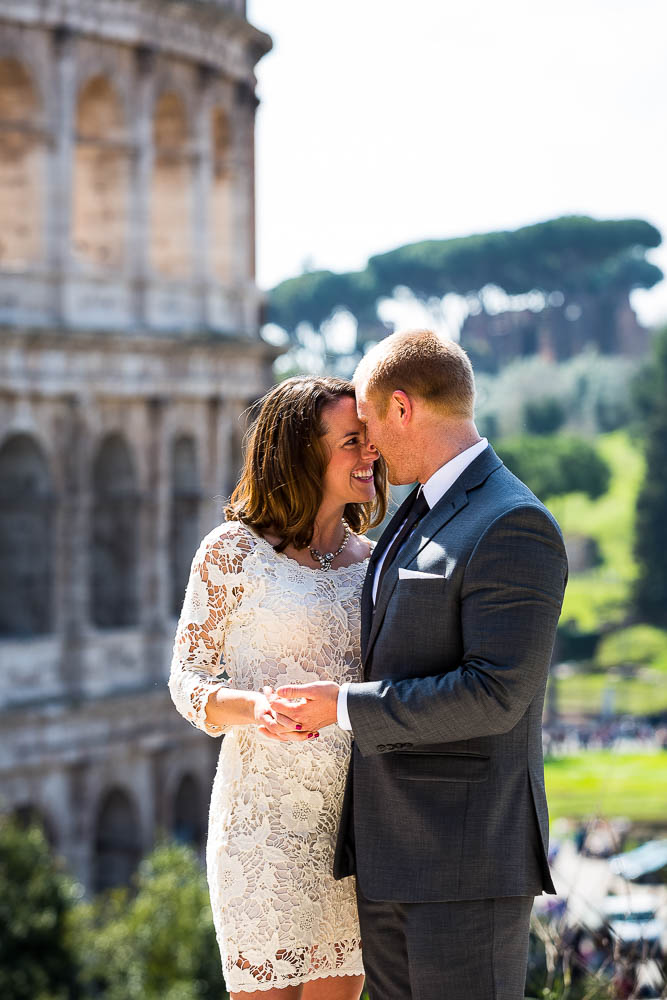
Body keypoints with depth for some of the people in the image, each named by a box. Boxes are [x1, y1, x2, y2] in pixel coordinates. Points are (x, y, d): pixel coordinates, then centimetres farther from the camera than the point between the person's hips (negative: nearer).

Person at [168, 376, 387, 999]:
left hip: (356, 816, 5)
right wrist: (253, 709, -23)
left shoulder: (369, 560, 11)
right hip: (268, 815, -5)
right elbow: (187, 681, -3)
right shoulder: (234, 550, -4)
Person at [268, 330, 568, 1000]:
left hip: (468, 851, -9)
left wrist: (344, 707, -16)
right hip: (390, 853, 9)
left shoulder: (514, 526, -14)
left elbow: (495, 693, -21)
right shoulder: (419, 517, 16)